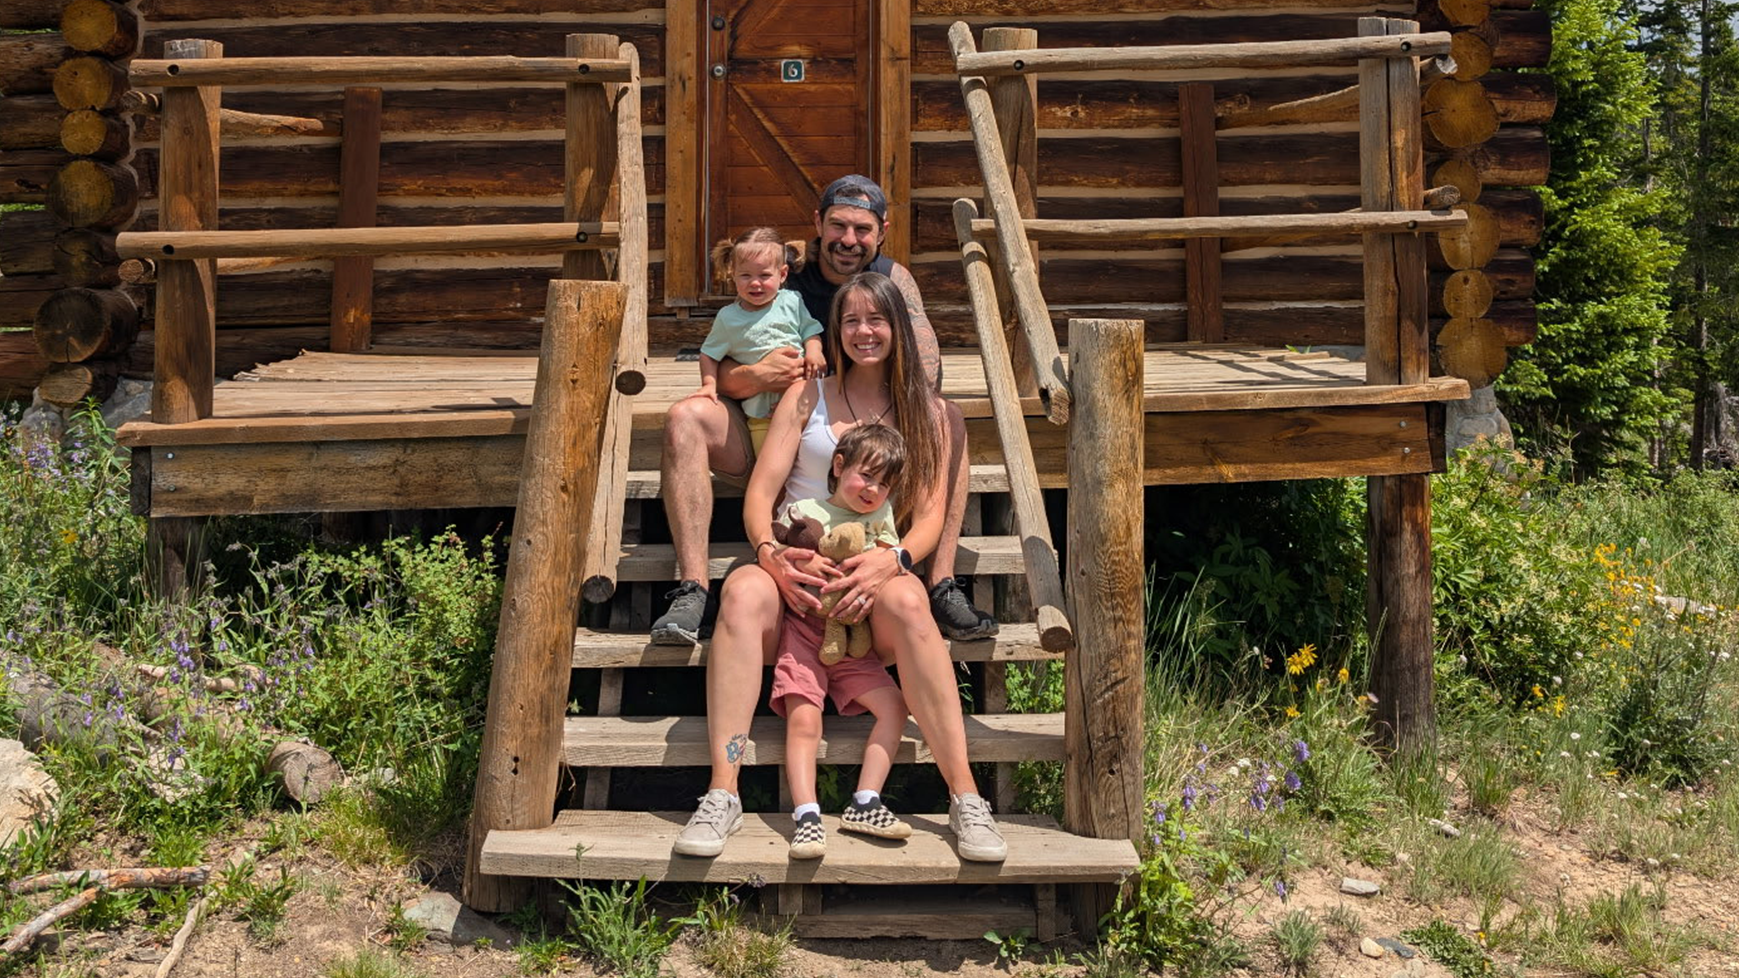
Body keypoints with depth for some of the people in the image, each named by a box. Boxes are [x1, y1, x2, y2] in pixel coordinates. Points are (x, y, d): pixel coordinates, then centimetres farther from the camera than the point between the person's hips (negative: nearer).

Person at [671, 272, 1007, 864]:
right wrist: (770, 553, -16)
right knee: (744, 592, -34)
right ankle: (722, 795, -39)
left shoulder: (927, 410, 15)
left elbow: (930, 515, 5)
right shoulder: (807, 398, 16)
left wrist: (891, 560, -18)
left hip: (877, 576, 0)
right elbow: (760, 493, 7)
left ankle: (965, 798, -36)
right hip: (799, 575, 1)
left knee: (906, 600, -37)